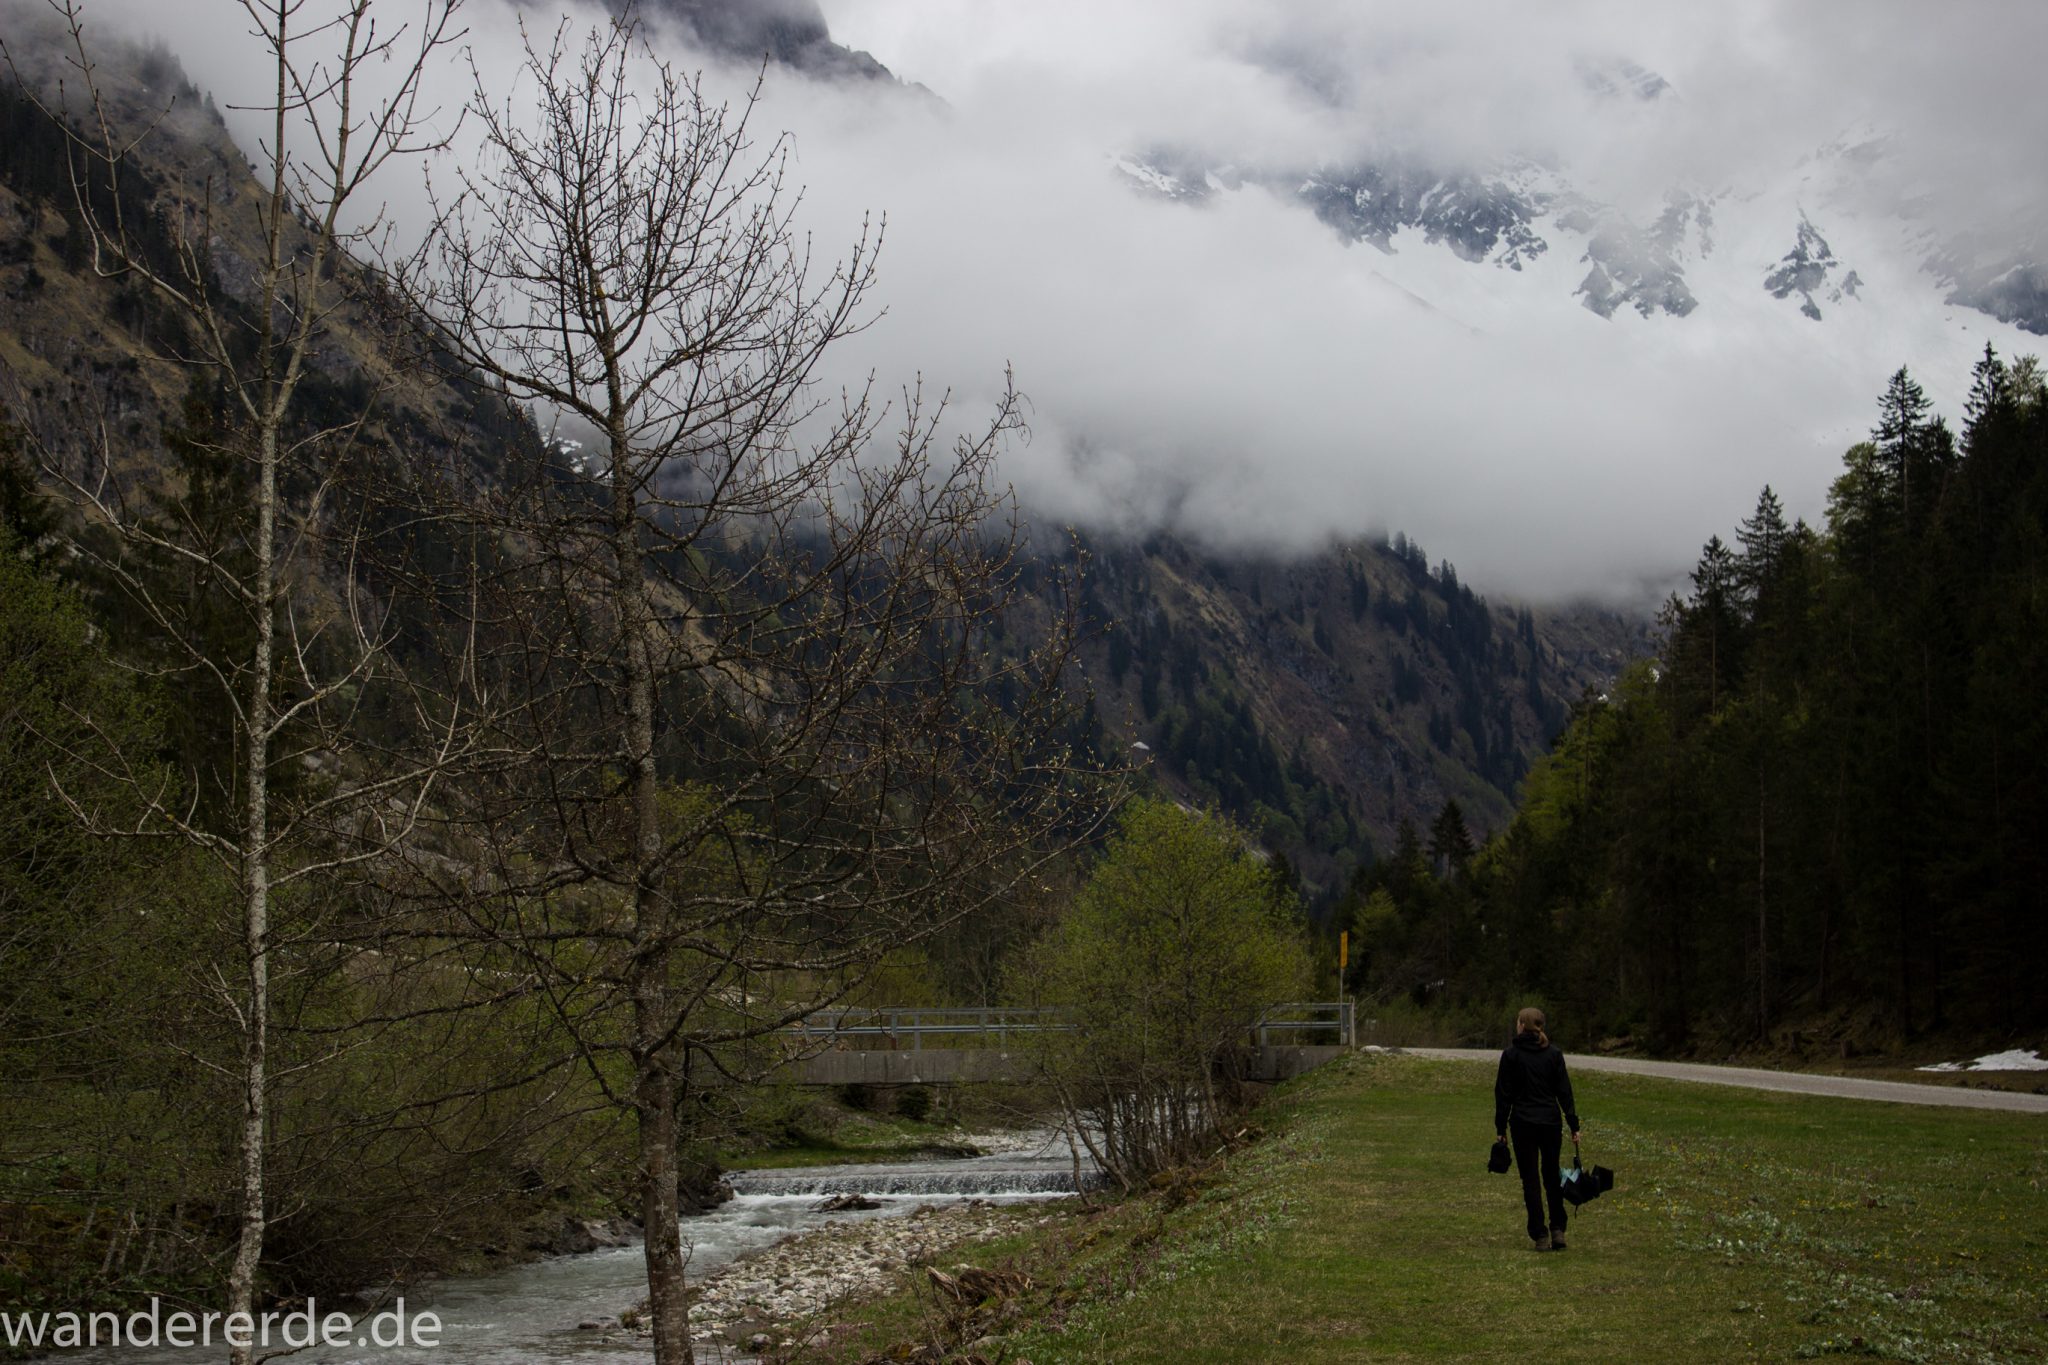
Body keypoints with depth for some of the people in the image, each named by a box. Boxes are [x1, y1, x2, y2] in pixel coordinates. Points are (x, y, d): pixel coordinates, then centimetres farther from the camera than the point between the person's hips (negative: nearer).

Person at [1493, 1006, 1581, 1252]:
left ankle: (1540, 1236, 2)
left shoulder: (1511, 1054, -6)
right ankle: (1557, 1231, 10)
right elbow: (1564, 1091, 2)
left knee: (1530, 1179, 3)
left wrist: (1501, 1128, 3)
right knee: (1552, 1176, 16)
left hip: (1523, 1123, -3)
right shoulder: (1554, 1053, 2)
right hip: (1550, 1122, 3)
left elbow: (1504, 1093, -4)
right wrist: (1573, 1125, 5)